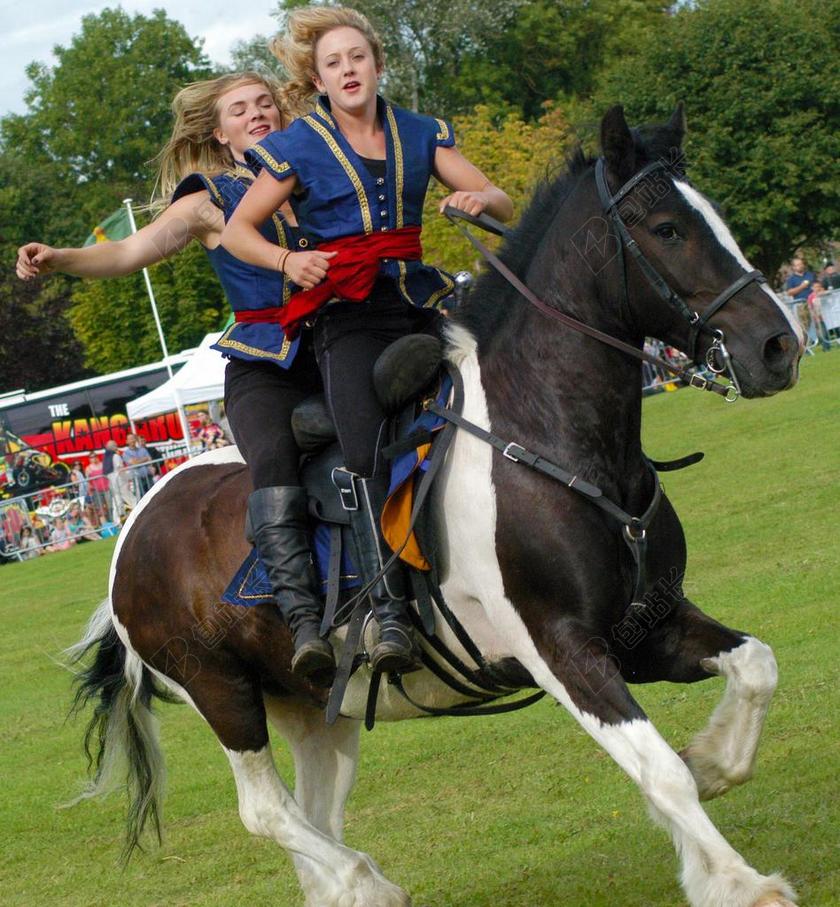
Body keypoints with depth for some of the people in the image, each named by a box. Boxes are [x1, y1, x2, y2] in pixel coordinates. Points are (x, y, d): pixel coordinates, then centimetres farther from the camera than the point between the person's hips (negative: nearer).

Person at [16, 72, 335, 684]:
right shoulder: (211, 201, 13)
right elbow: (130, 252, 5)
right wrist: (58, 259, -11)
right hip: (264, 367, -2)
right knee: (276, 476, -29)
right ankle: (306, 623, -36)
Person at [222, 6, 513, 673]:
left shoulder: (421, 134, 13)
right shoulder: (298, 148, 5)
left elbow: (503, 205, 12)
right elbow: (237, 230, 9)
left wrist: (481, 200, -12)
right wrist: (288, 260, -10)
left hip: (418, 297, 4)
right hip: (348, 313, -4)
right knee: (368, 453, -24)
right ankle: (392, 615, -28)